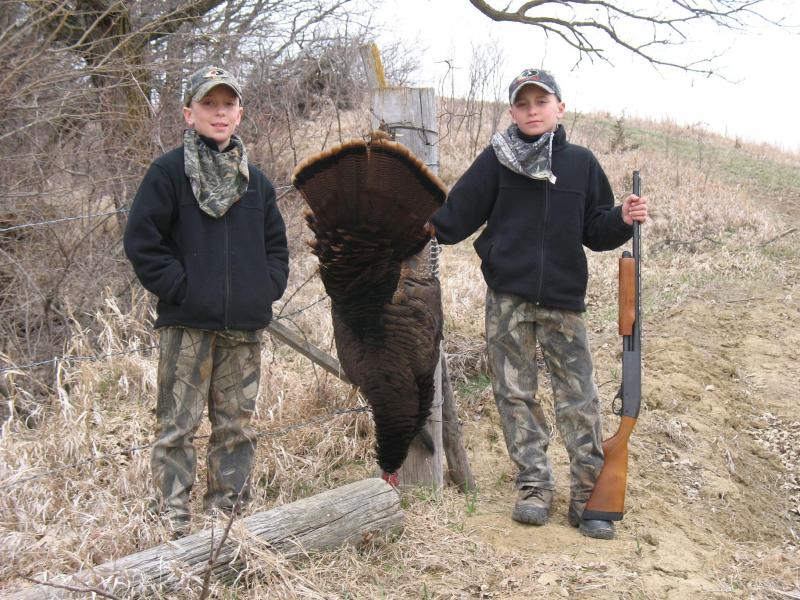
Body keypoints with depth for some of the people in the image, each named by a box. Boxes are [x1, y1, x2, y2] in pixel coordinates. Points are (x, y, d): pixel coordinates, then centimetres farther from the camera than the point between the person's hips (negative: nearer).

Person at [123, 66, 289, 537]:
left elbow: (276, 244, 21)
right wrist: (180, 288, -12)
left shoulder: (256, 180, 14)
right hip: (187, 324, -5)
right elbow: (142, 241, -6)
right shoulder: (168, 172, -2)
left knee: (237, 427, 10)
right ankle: (174, 524, 3)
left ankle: (230, 512, 21)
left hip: (245, 326, 5)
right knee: (177, 426, -2)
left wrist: (268, 288, 5)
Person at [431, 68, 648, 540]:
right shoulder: (497, 160, 2)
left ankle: (588, 495, 7)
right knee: (516, 395, 4)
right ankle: (535, 487, 13)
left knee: (580, 399, 0)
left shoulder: (581, 163, 7)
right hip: (508, 299, 0)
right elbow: (457, 216, -1)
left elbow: (595, 232, 10)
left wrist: (624, 220, -8)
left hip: (563, 300, 1)